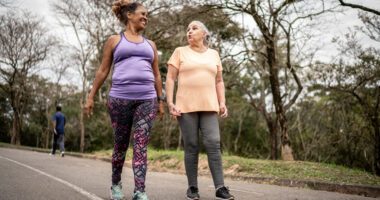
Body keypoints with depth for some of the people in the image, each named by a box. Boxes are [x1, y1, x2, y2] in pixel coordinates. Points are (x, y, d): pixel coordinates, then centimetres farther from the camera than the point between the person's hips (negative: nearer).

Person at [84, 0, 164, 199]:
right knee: (120, 144, 7)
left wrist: (160, 100, 15)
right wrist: (91, 96, 4)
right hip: (120, 98, -2)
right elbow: (103, 71, 9)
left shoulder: (150, 44, 19)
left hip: (146, 99, 2)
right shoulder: (115, 40, 11)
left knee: (141, 146, -7)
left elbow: (156, 75, 20)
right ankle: (116, 184, 25)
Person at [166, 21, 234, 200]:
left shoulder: (213, 54, 16)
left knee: (213, 144, -9)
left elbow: (219, 81, 17)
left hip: (209, 106, 2)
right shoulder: (180, 52, 7)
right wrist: (170, 103, -8)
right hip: (186, 106, -2)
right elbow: (170, 79, 2)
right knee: (191, 147, -2)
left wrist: (222, 103, 5)